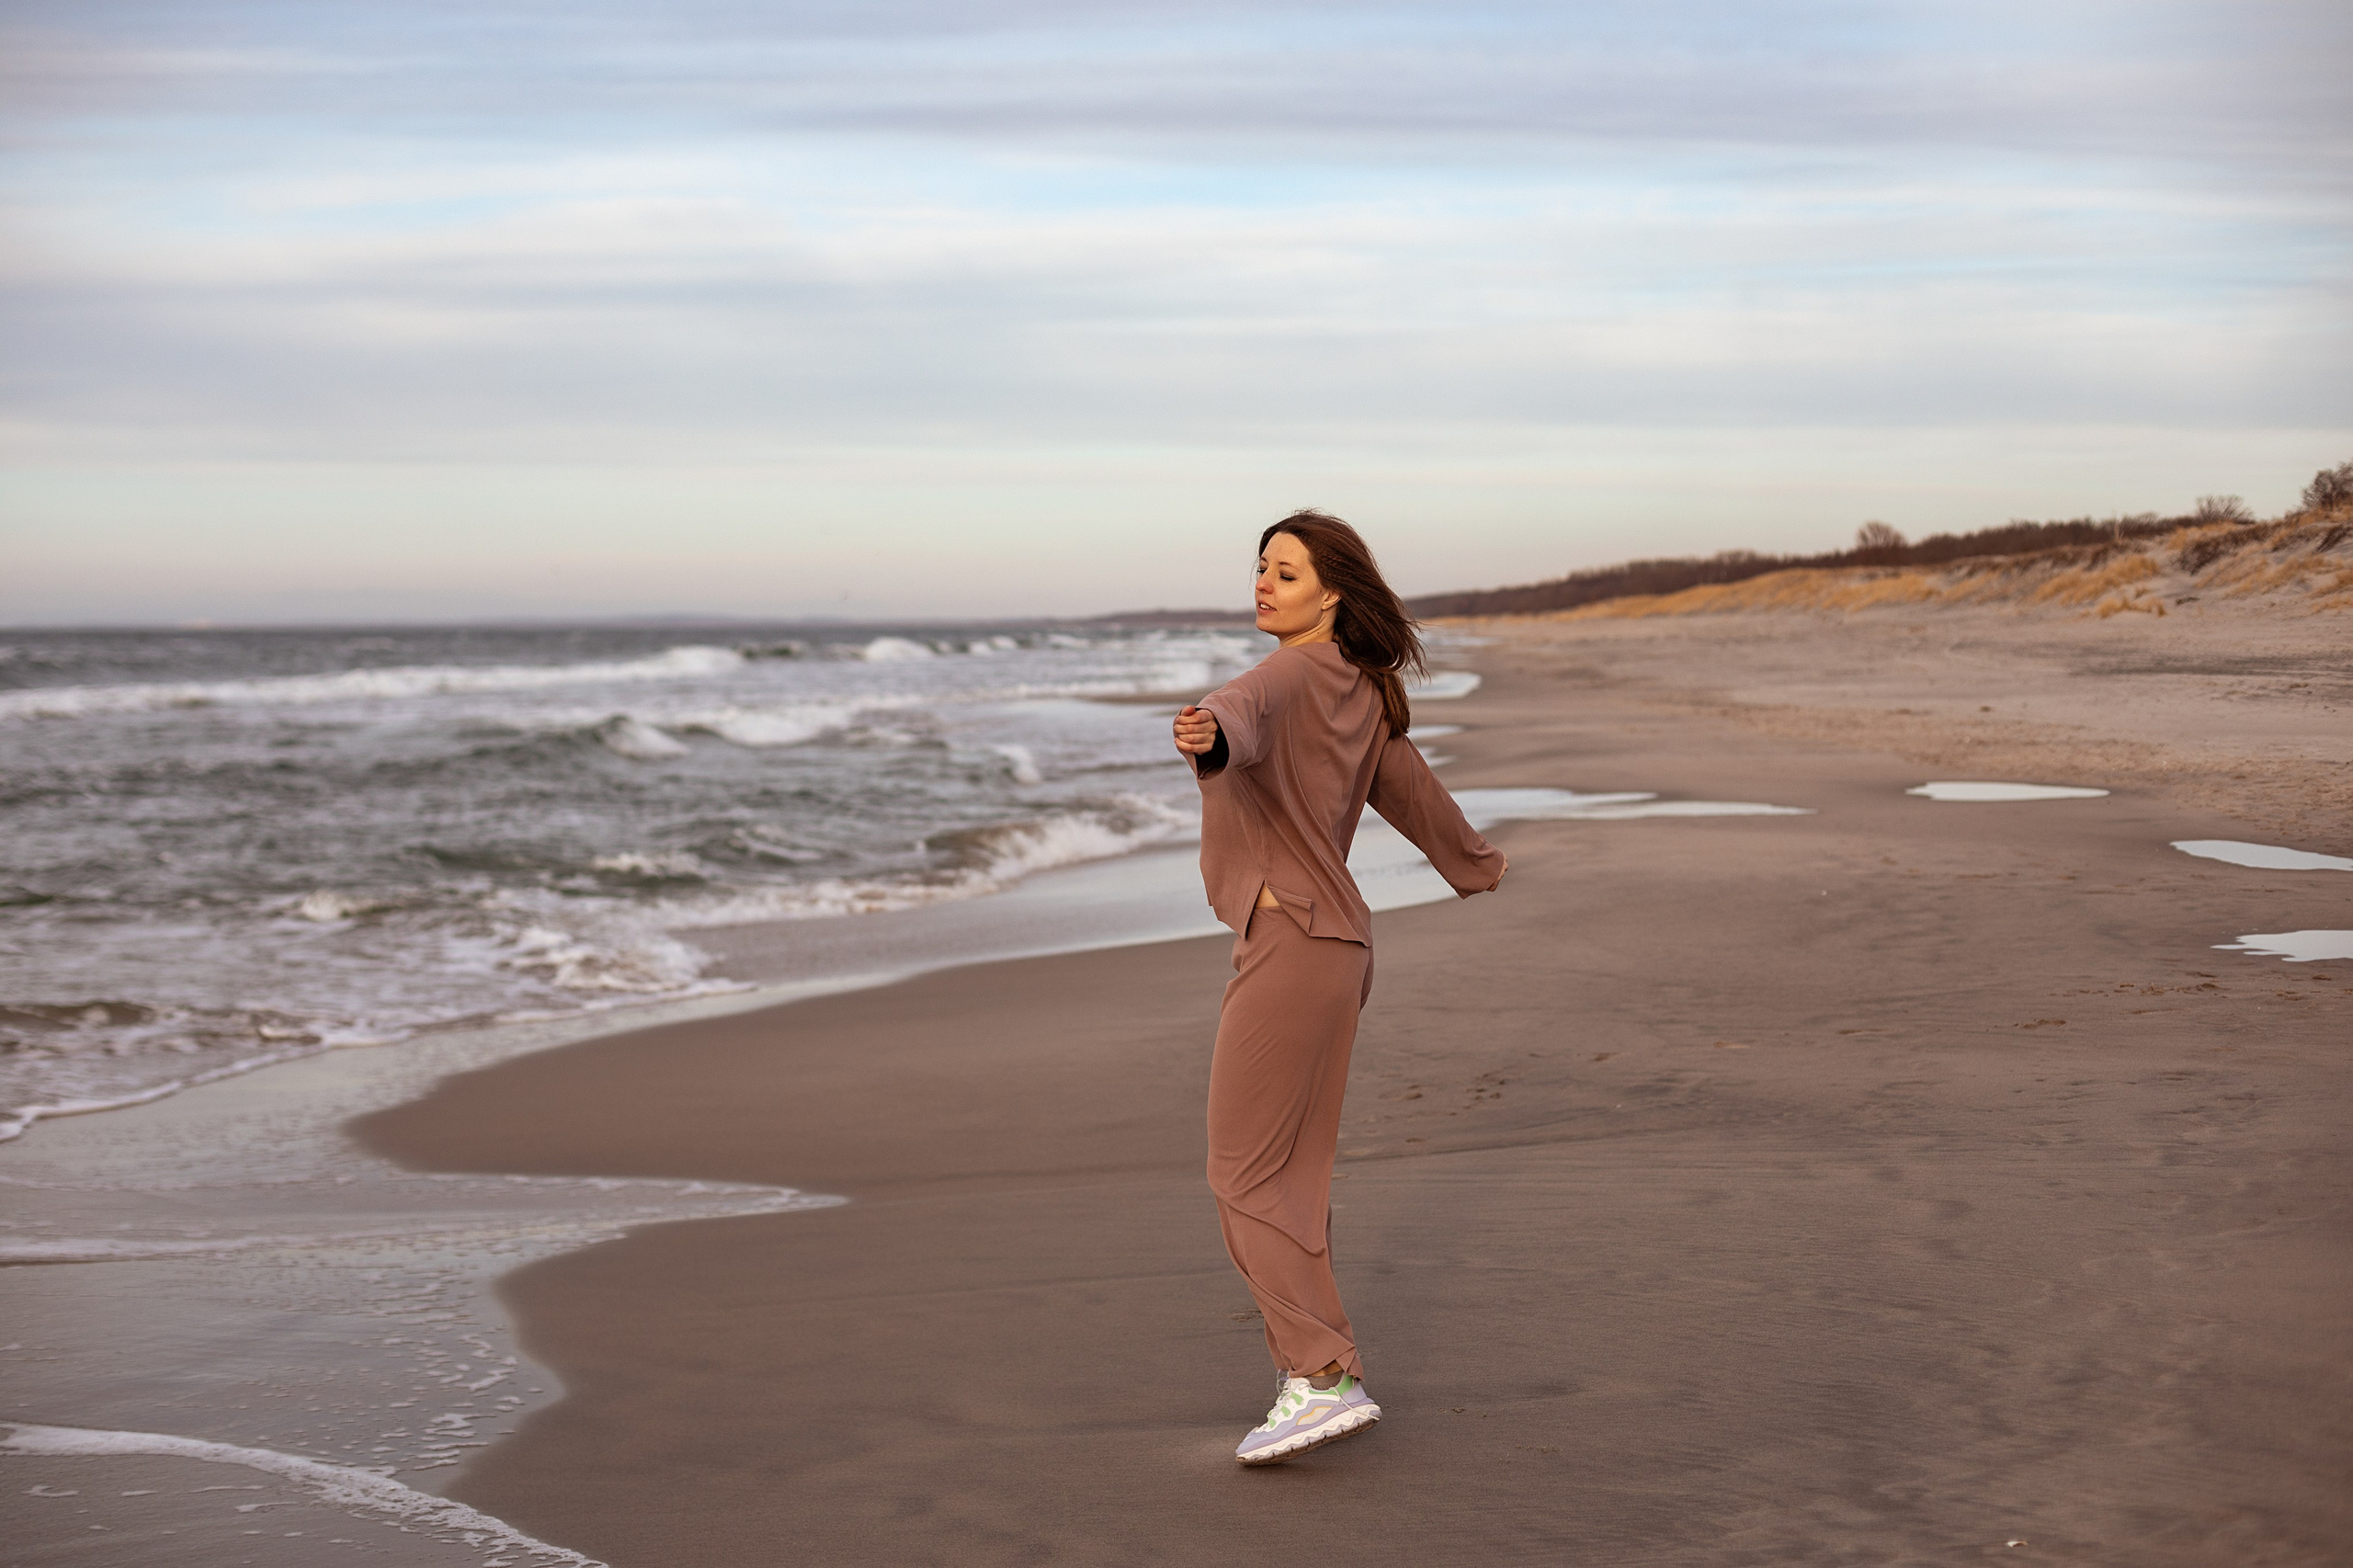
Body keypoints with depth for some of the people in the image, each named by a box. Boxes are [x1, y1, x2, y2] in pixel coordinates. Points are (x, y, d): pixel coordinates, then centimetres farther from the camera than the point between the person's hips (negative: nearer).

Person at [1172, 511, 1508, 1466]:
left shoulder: (1296, 674, -10)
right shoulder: (1362, 693, 16)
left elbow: (1241, 714, -35)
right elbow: (1410, 790, 31)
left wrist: (1206, 735, -58)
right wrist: (1475, 864, 49)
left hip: (1289, 941, -9)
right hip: (1334, 942, 9)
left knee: (1245, 1178, -8)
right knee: (1289, 1174, 14)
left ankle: (1323, 1379, -13)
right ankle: (1315, 1362, 19)